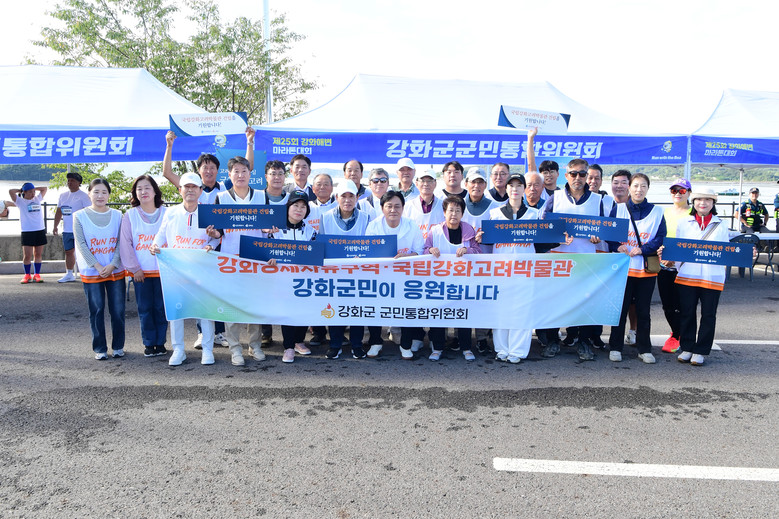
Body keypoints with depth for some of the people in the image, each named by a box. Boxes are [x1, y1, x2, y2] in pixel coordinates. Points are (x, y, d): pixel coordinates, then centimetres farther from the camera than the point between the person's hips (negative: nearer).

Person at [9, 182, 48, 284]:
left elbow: (45, 188, 26)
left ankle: (36, 275, 11)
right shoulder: (20, 201, 2)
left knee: (38, 254, 6)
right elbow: (11, 191, -12)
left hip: (40, 230, 4)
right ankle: (27, 275, 10)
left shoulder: (37, 199, 15)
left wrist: (34, 188, 16)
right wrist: (20, 190, 5)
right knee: (27, 256, -4)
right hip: (27, 232, -4)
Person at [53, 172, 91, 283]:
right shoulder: (63, 195, 15)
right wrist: (55, 226, 14)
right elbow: (59, 212, 20)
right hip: (66, 230, 7)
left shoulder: (83, 196, -5)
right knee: (68, 252, 13)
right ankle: (69, 274, 23)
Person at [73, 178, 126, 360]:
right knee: (97, 311, 4)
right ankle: (99, 348, 16)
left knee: (118, 310, 4)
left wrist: (112, 265, -12)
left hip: (116, 271, 1)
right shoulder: (80, 216, 1)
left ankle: (118, 346, 18)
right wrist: (97, 266, -13)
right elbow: (81, 244, -4)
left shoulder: (117, 215, 5)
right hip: (91, 273, -1)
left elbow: (121, 242, 0)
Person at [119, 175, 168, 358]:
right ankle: (149, 343, 15)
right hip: (140, 271, 0)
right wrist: (134, 268, -5)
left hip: (161, 269, 0)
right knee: (145, 308, 4)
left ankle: (160, 342, 16)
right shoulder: (130, 215, 3)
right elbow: (125, 244, 1)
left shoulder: (165, 214, 3)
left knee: (161, 307, 4)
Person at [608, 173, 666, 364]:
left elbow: (661, 237, 0)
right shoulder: (618, 209, 5)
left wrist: (642, 249, -14)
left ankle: (644, 349, 19)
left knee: (643, 310, 8)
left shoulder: (657, 212, 7)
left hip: (647, 268, 1)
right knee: (620, 308, 2)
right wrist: (617, 246, -16)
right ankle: (615, 347, 13)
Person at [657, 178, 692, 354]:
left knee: (679, 305, -2)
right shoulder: (664, 212, 12)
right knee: (667, 305, 9)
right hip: (663, 265, 4)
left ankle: (676, 337, 17)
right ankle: (678, 333, 29)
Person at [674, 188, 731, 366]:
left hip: (713, 277, 0)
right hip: (687, 275, 0)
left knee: (708, 315, 4)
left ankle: (700, 351, 15)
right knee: (687, 313, 6)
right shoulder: (684, 222, 9)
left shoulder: (721, 225, 9)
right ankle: (687, 347, 19)